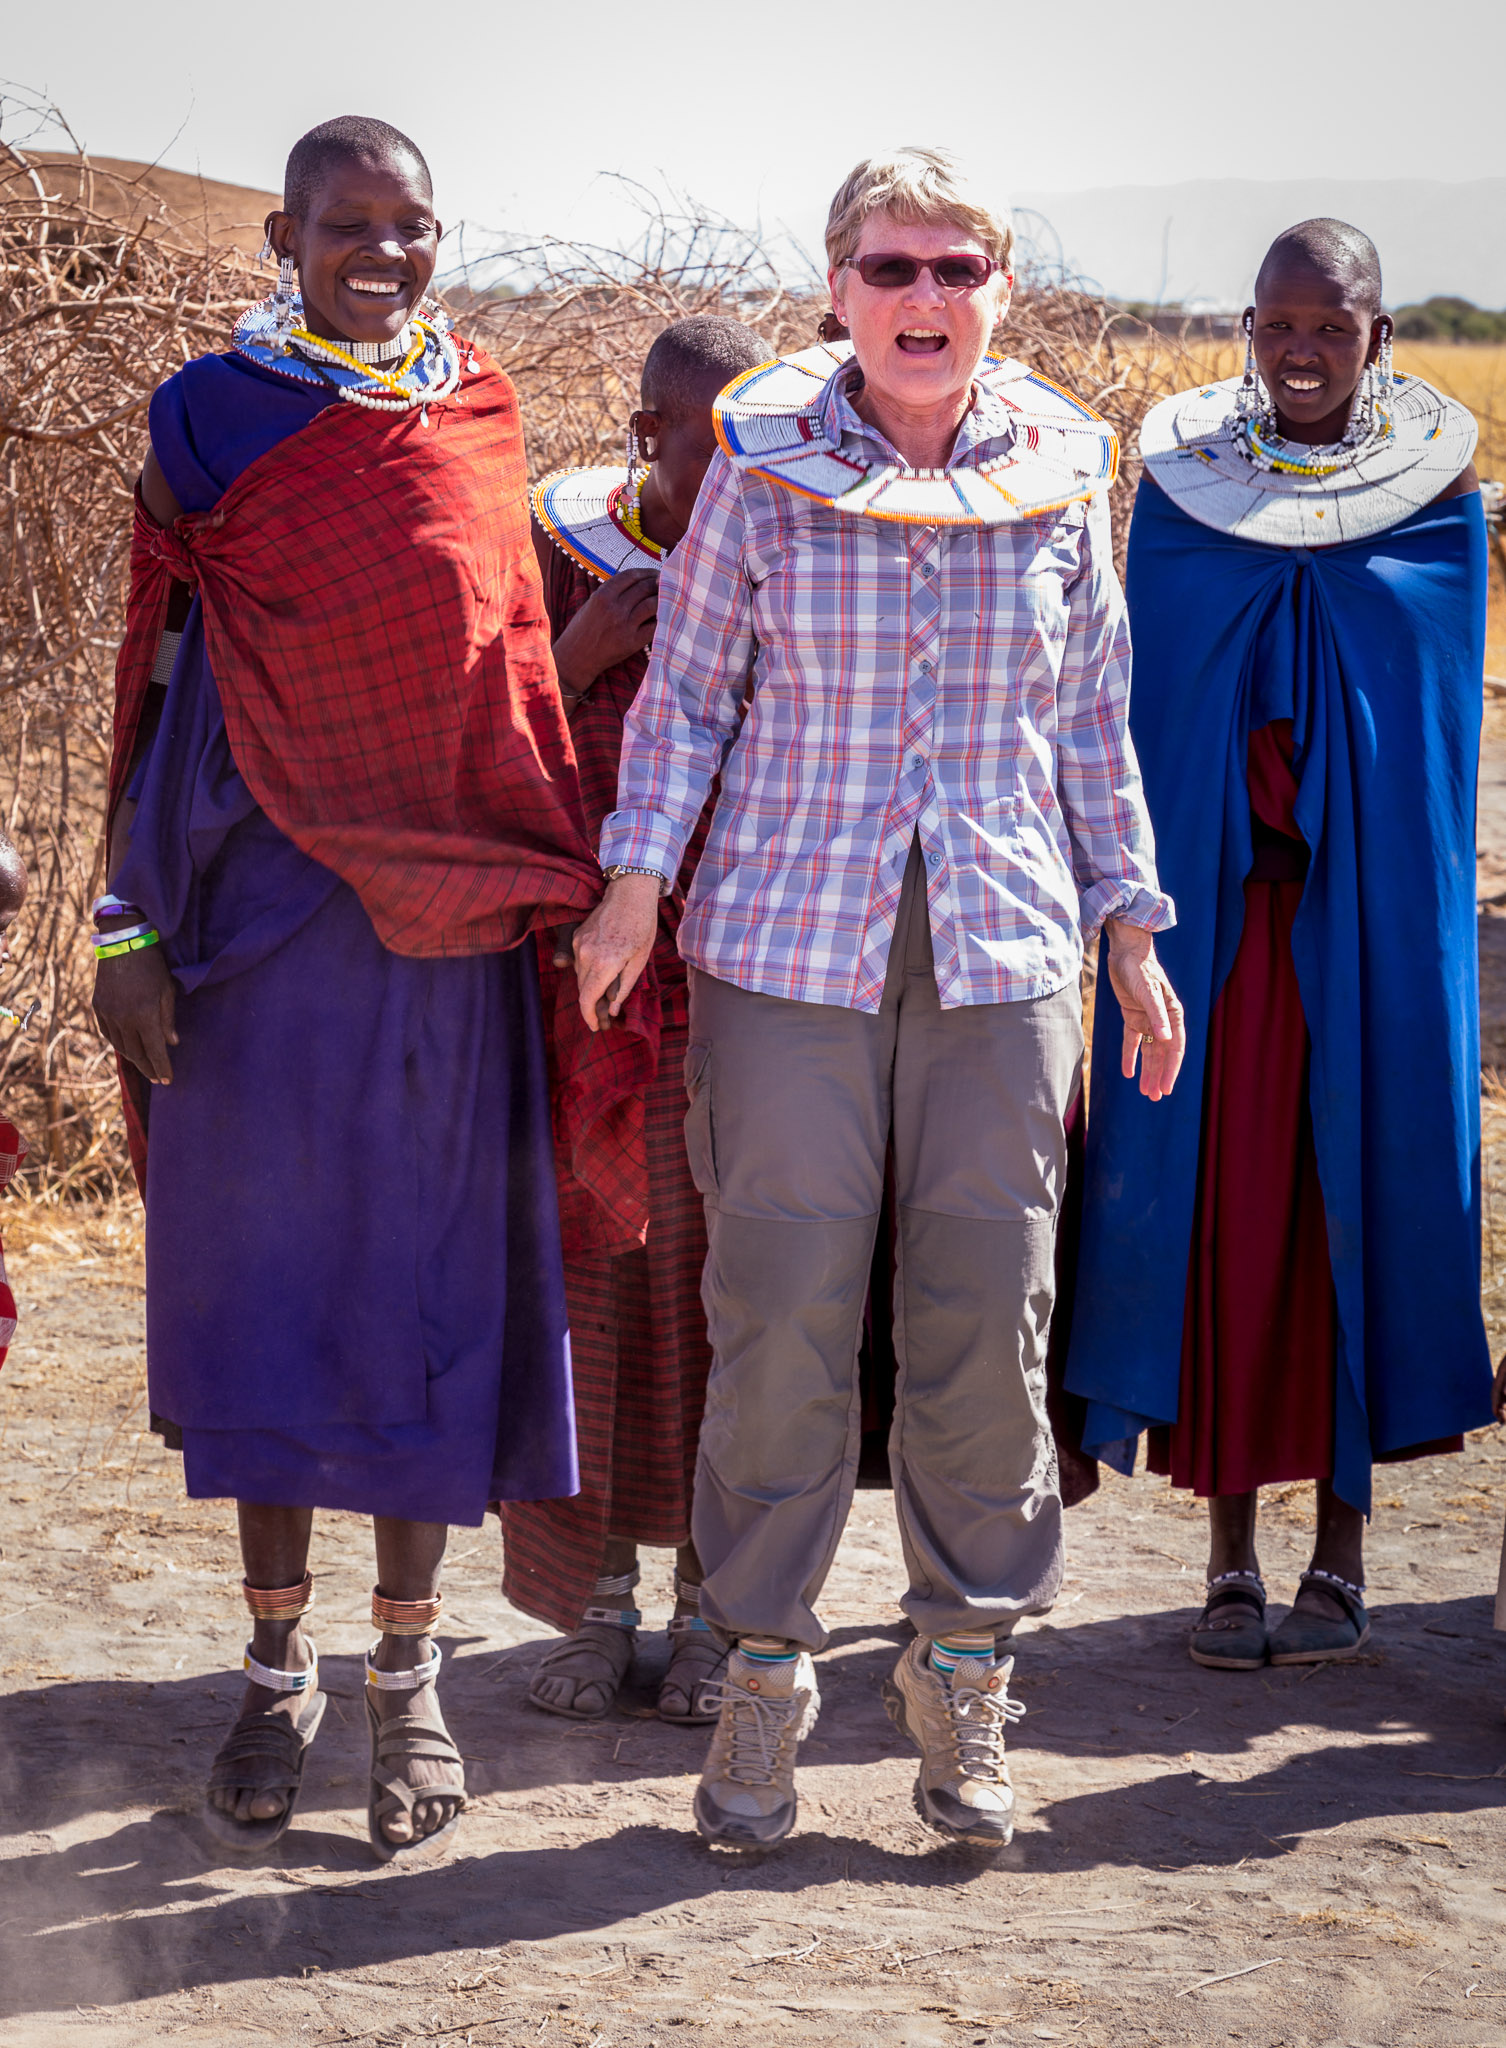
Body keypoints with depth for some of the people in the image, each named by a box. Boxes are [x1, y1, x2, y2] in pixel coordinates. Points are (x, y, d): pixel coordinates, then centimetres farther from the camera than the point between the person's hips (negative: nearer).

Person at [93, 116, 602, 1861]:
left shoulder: (478, 420, 7)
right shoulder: (210, 415, 0)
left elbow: (517, 670, 13)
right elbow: (163, 689, 0)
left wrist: (563, 893, 11)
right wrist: (133, 926, -4)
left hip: (446, 918, 2)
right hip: (262, 920, -2)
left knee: (427, 1288, 4)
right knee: (262, 1277, 4)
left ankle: (408, 1672, 14)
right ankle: (277, 1667, 16)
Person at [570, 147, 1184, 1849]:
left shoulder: (1061, 474, 6)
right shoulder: (761, 465, 1)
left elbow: (1092, 718, 13)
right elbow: (687, 690, 5)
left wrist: (1131, 928, 12)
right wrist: (636, 879, -6)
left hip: (1001, 948, 2)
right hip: (788, 941, -1)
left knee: (986, 1311, 3)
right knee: (779, 1306, -1)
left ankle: (962, 1670, 17)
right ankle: (764, 1664, 13)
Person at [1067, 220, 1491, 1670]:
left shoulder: (1436, 489, 3)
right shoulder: (1179, 479, 4)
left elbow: (1436, 729, 5)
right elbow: (1147, 706, 6)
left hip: (1371, 913, 0)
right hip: (1214, 902, 0)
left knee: (1355, 1198, 2)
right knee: (1218, 1205, 0)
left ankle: (1340, 1544, 12)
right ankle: (1229, 1551, 9)